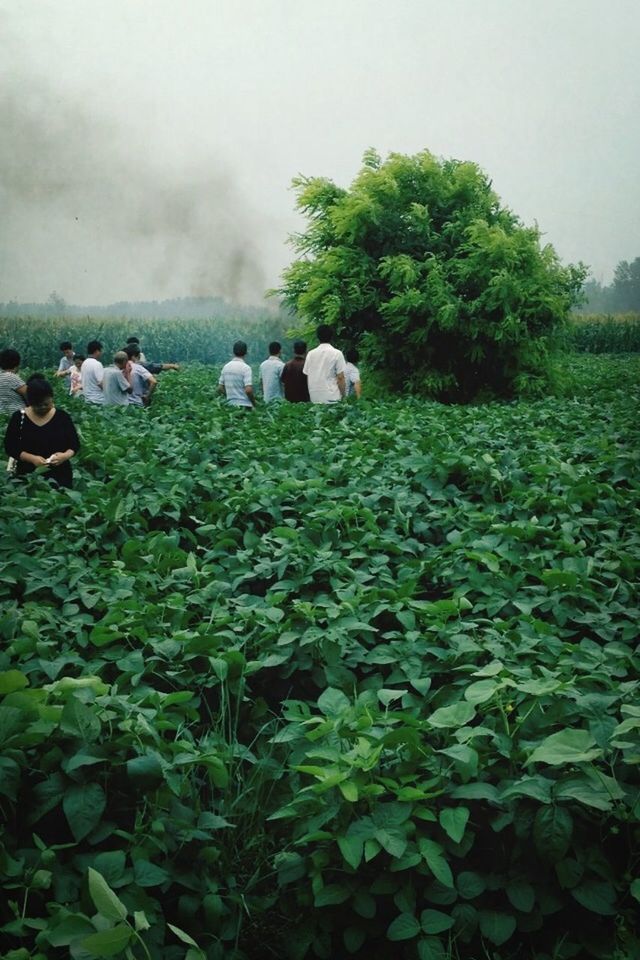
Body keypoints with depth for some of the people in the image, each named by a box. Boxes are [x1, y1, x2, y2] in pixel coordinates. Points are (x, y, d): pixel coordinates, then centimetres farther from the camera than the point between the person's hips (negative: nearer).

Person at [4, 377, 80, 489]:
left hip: (60, 475, 1)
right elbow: (10, 447, -2)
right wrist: (31, 458, -18)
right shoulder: (19, 418, -3)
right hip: (28, 475, -1)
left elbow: (75, 444, 4)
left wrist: (66, 455, -17)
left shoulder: (62, 416, -1)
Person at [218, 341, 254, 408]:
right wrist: (253, 402, -5)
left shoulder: (226, 367, 6)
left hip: (230, 405, 6)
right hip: (244, 405, -6)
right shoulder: (246, 368, -12)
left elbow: (220, 388, 10)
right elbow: (248, 390, -20)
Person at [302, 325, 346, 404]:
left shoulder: (310, 354, 7)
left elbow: (307, 376, 9)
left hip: (314, 398, 4)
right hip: (331, 397, -4)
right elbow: (340, 377, -7)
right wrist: (343, 395, 2)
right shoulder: (337, 353, -5)